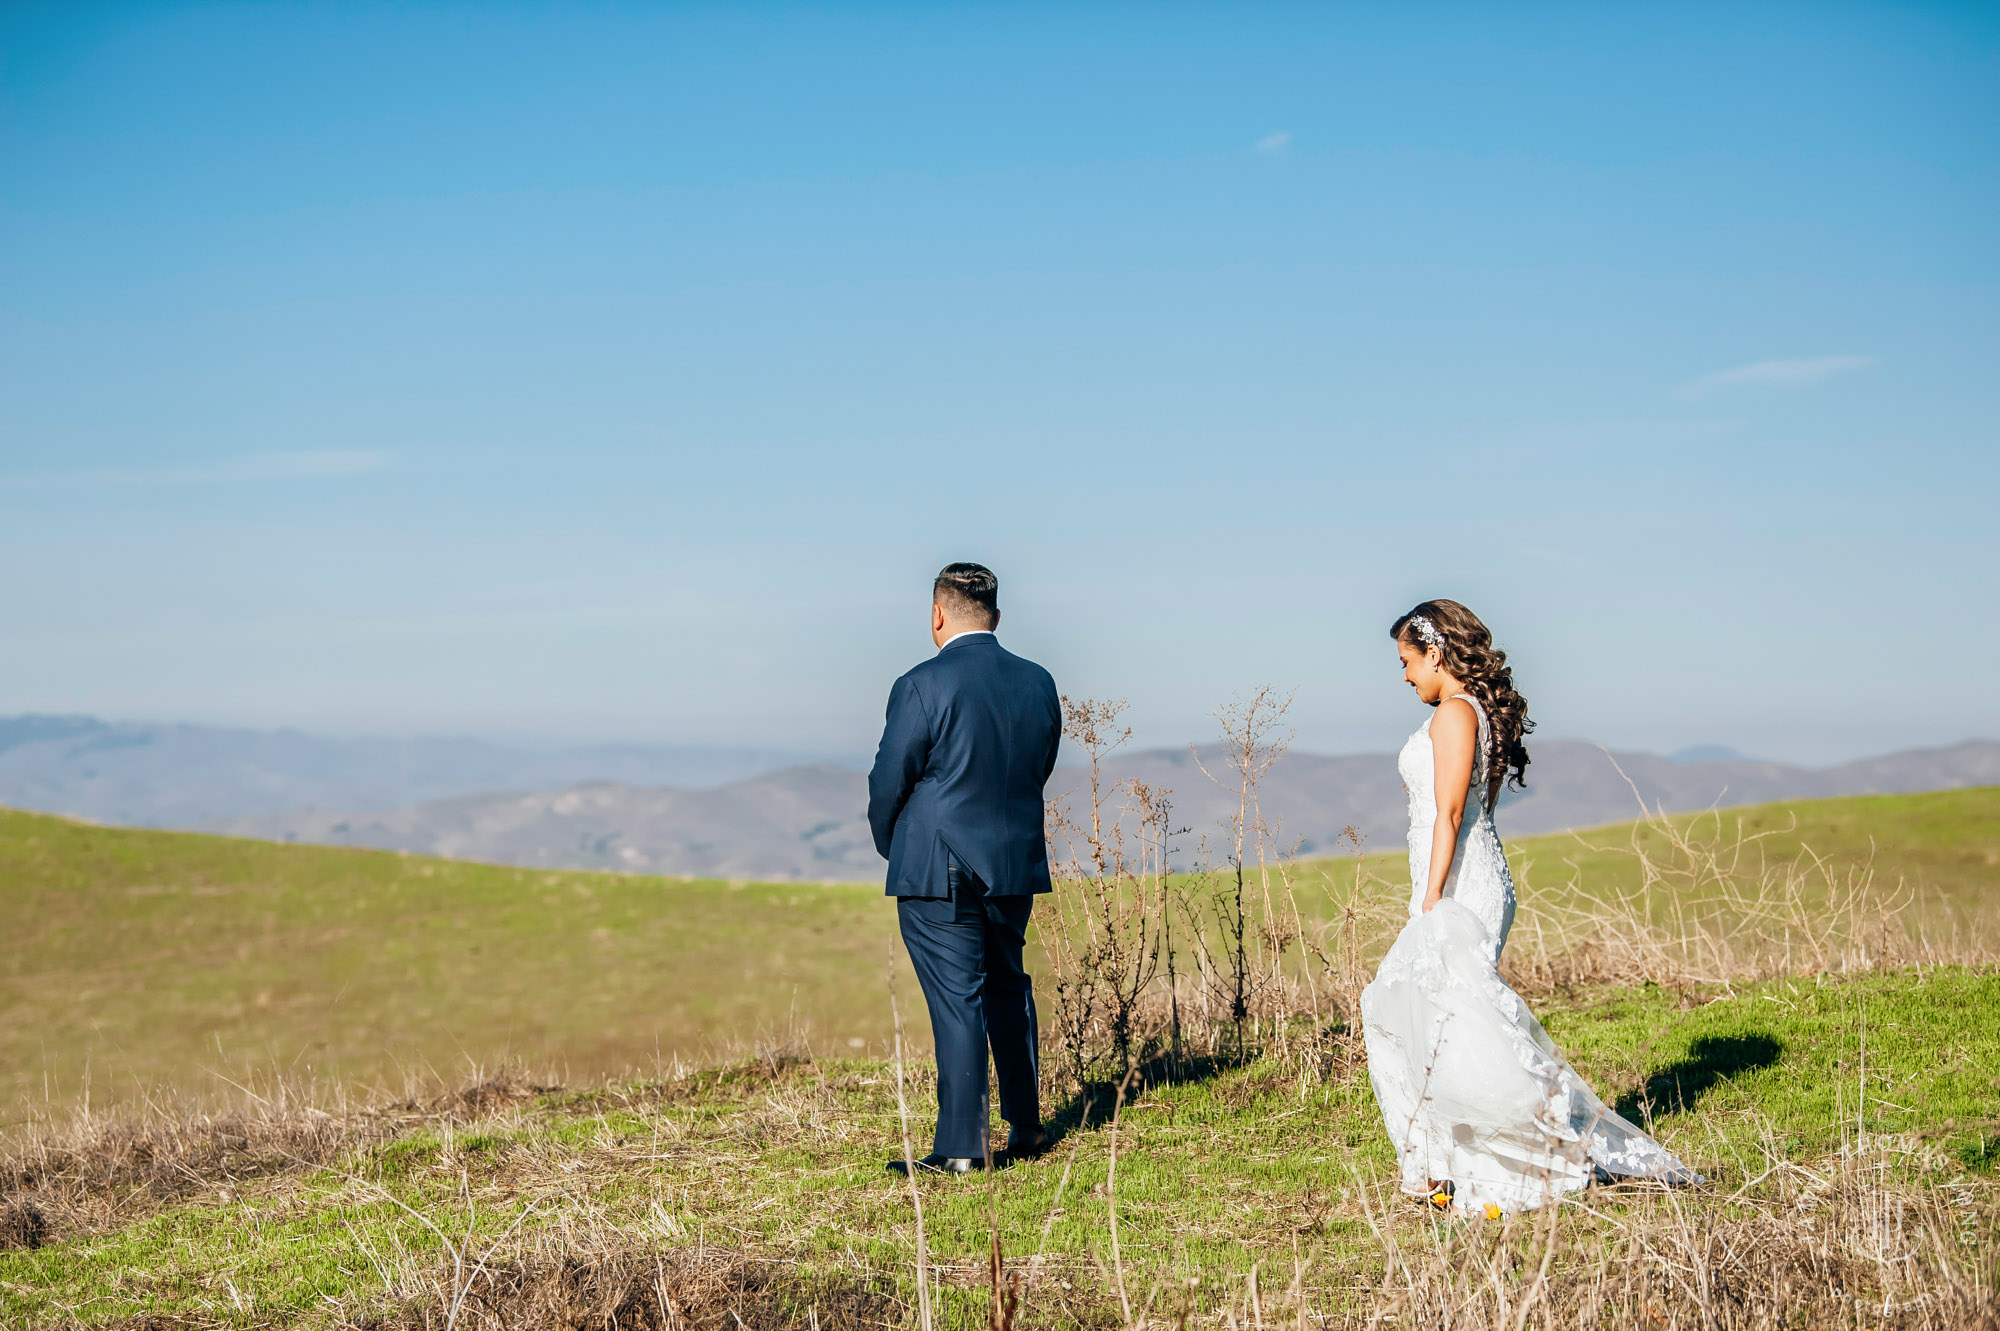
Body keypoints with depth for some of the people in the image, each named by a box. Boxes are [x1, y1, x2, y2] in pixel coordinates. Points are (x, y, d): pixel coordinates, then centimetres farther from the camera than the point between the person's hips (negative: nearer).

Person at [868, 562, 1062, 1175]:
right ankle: (1025, 1127, 28)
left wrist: (891, 846, 9)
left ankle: (962, 1145, 0)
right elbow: (1039, 771, 10)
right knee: (1008, 989, 19)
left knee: (957, 1001, -2)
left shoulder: (922, 686, -14)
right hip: (1018, 866, 6)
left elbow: (889, 782, -9)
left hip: (938, 873, -5)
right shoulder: (1038, 683, 2)